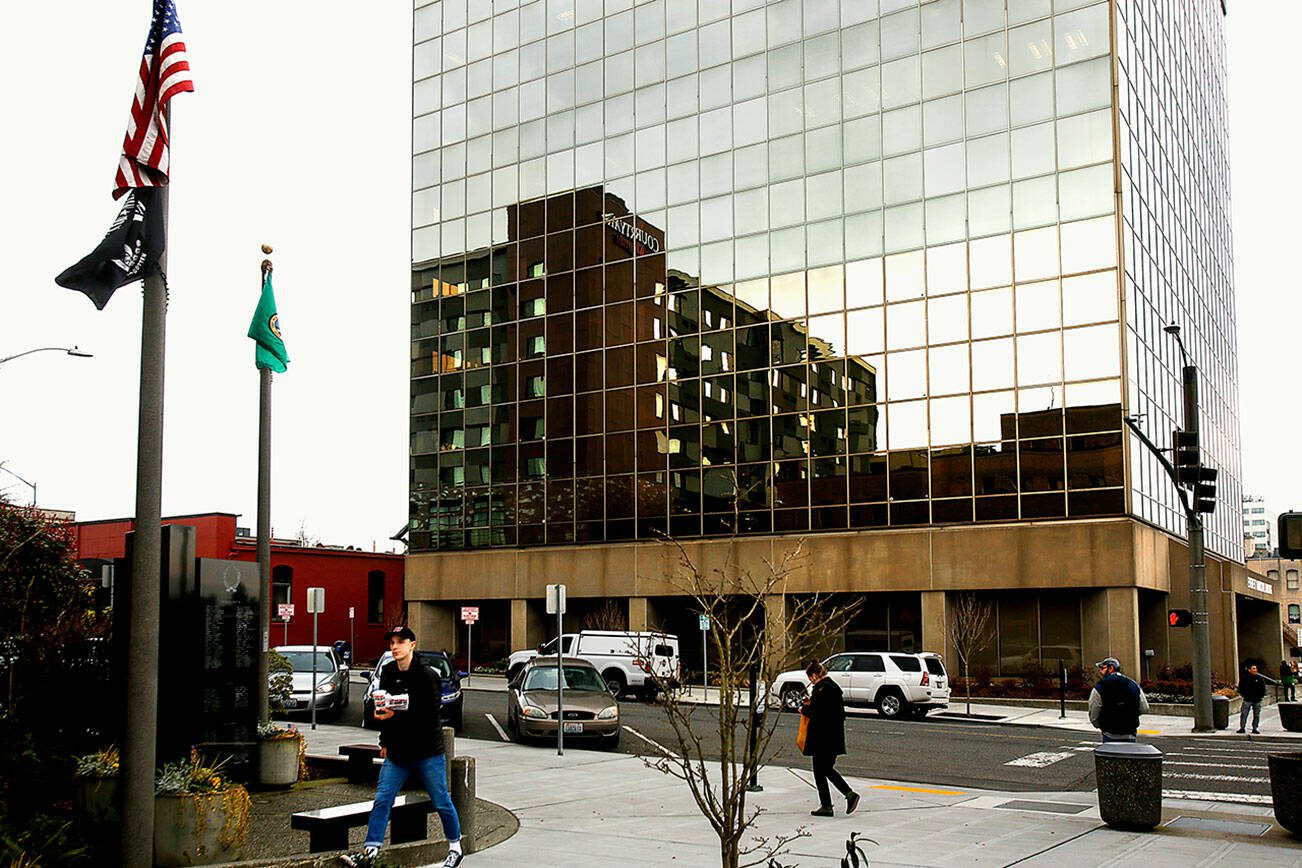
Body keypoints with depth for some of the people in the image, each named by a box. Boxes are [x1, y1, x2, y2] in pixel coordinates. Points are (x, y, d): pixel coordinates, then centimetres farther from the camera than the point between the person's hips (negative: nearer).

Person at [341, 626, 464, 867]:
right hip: (397, 749, 5)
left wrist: (395, 716, -26)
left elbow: (431, 714, -19)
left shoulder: (427, 675, -14)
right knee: (382, 799, -2)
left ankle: (455, 847, 22)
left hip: (427, 751, -5)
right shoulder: (388, 672, 5)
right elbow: (383, 707, 15)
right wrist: (385, 741, 14)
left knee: (441, 801, 6)